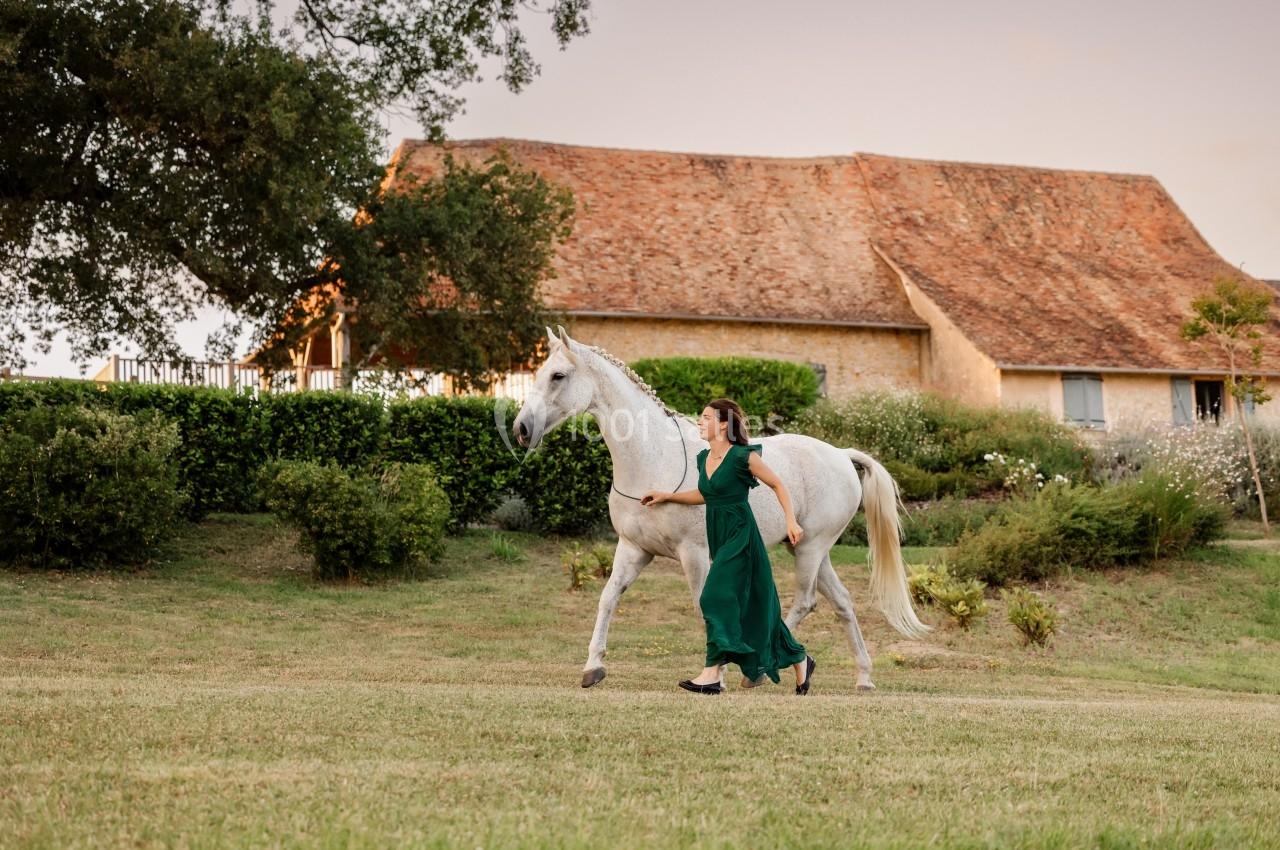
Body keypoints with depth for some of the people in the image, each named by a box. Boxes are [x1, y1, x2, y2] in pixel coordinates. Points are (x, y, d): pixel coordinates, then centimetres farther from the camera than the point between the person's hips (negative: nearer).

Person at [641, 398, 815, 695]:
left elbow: (778, 485, -7)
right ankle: (799, 660, 27)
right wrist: (667, 496, 18)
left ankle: (712, 675, -15)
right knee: (748, 603, 12)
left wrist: (791, 521, -15)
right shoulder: (704, 458, 9)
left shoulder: (744, 457, -13)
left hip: (740, 535, -8)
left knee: (719, 597, -16)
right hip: (718, 536, 8)